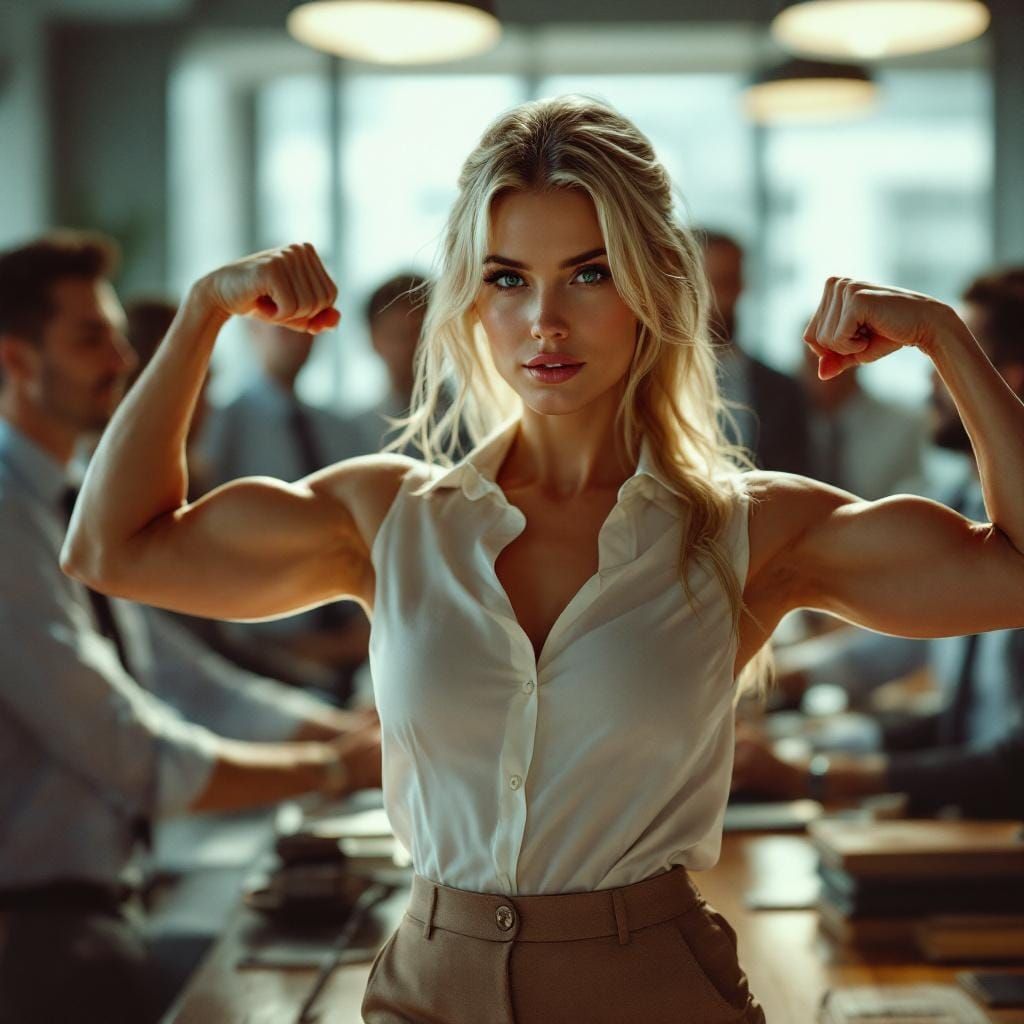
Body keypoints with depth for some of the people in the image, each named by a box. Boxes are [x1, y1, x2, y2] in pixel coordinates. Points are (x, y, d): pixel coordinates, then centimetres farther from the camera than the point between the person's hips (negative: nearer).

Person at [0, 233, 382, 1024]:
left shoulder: (66, 514, 10)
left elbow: (186, 684, 10)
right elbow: (144, 766, -21)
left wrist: (356, 732, 0)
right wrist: (336, 767, -12)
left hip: (100, 908, 9)